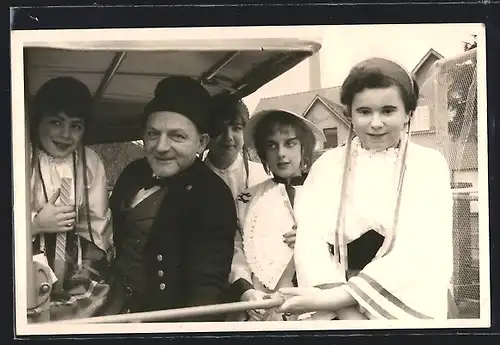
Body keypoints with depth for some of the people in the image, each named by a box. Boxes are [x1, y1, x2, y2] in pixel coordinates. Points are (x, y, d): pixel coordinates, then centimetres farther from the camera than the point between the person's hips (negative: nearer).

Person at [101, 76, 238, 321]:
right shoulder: (133, 174, 3)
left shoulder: (213, 197, -15)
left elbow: (208, 283, -24)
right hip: (116, 304, 4)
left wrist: (191, 326, -39)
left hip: (166, 318, -4)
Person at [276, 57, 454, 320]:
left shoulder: (429, 165, 4)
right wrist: (348, 312, -18)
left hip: (408, 306, -1)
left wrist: (335, 297, -16)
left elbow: (420, 251, -8)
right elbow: (310, 238, -3)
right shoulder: (327, 165, 8)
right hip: (338, 311, 1)